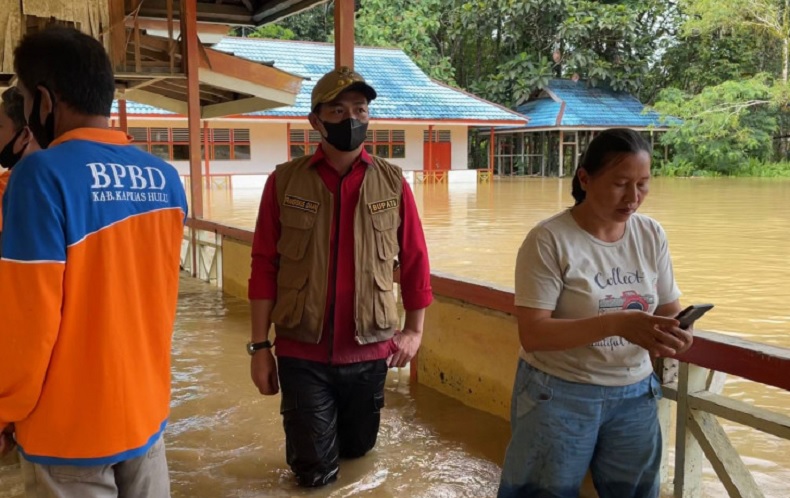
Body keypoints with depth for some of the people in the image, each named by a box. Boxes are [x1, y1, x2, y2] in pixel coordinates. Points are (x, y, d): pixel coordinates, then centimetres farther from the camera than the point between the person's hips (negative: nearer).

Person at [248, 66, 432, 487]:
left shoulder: (392, 182, -2)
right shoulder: (284, 181, -5)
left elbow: (414, 260, 4)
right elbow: (264, 267, -4)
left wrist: (414, 329, 3)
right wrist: (259, 346, -4)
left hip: (369, 349, 2)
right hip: (302, 352, -1)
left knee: (357, 449, 19)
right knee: (314, 471, 10)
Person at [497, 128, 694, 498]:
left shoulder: (651, 235, 0)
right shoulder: (550, 239, -17)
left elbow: (669, 310, 6)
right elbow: (532, 334, -21)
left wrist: (675, 332, -18)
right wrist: (615, 324, -32)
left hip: (635, 394, 5)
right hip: (558, 395, -5)